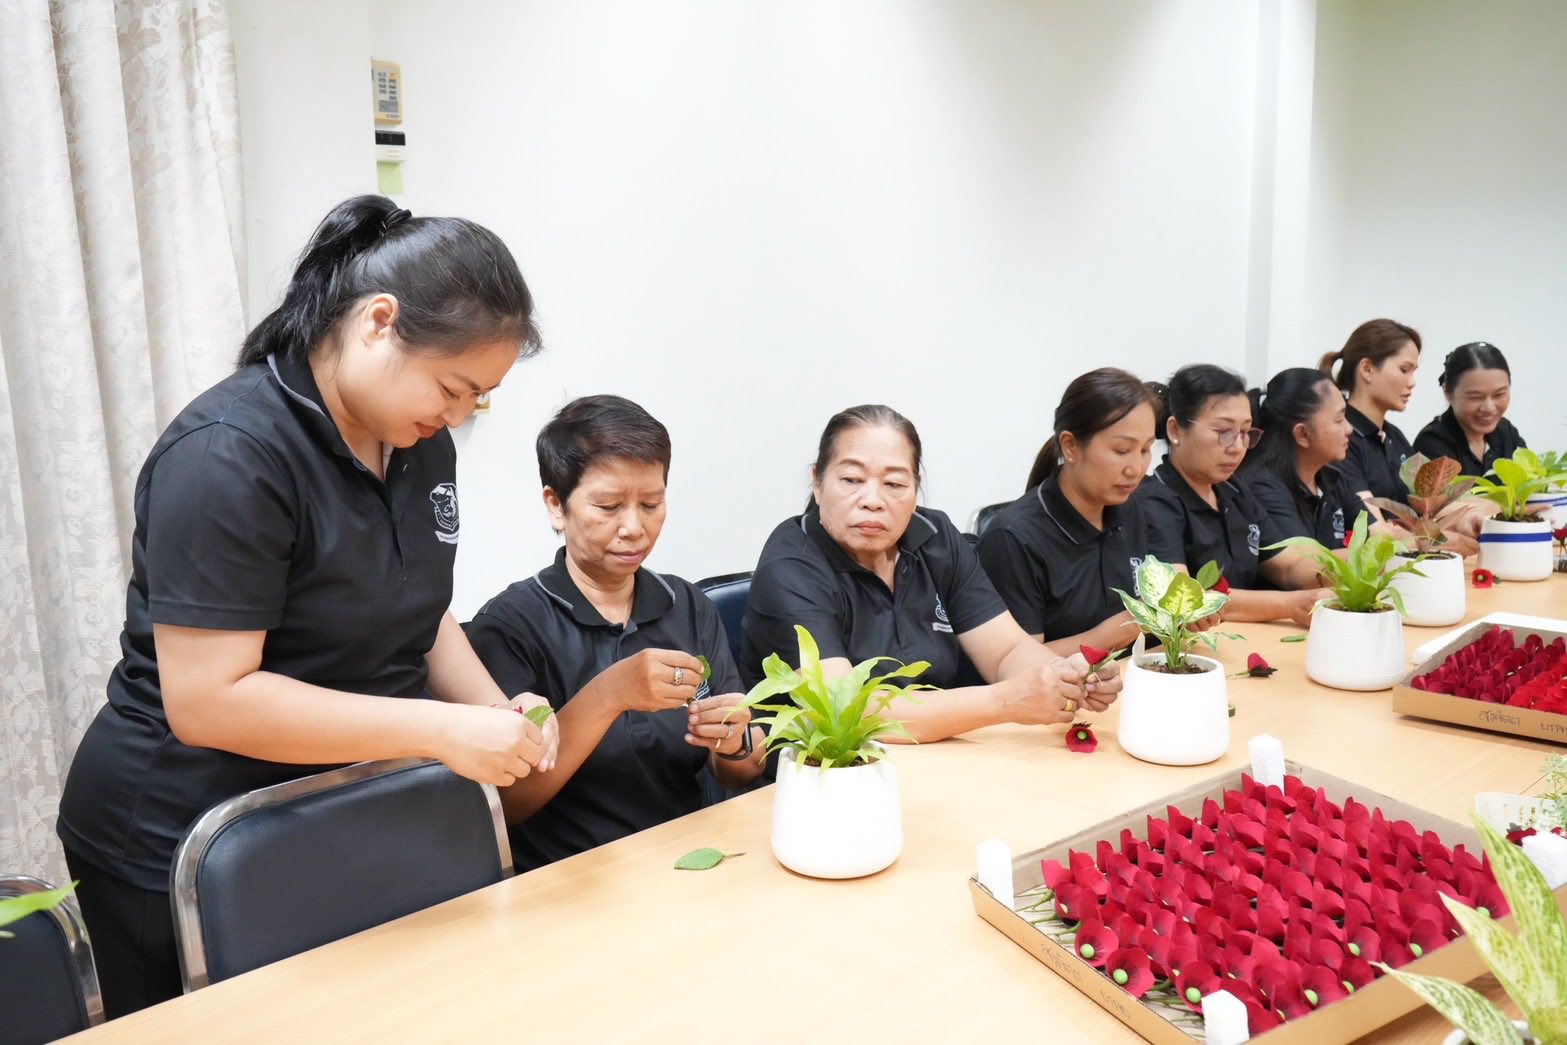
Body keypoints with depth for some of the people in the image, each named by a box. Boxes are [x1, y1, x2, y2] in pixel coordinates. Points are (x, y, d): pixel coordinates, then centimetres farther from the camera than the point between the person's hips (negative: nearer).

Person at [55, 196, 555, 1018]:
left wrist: (497, 713, -7)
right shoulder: (230, 455, -23)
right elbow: (206, 701, -26)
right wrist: (438, 730, -27)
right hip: (181, 852, -7)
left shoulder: (423, 442, 0)